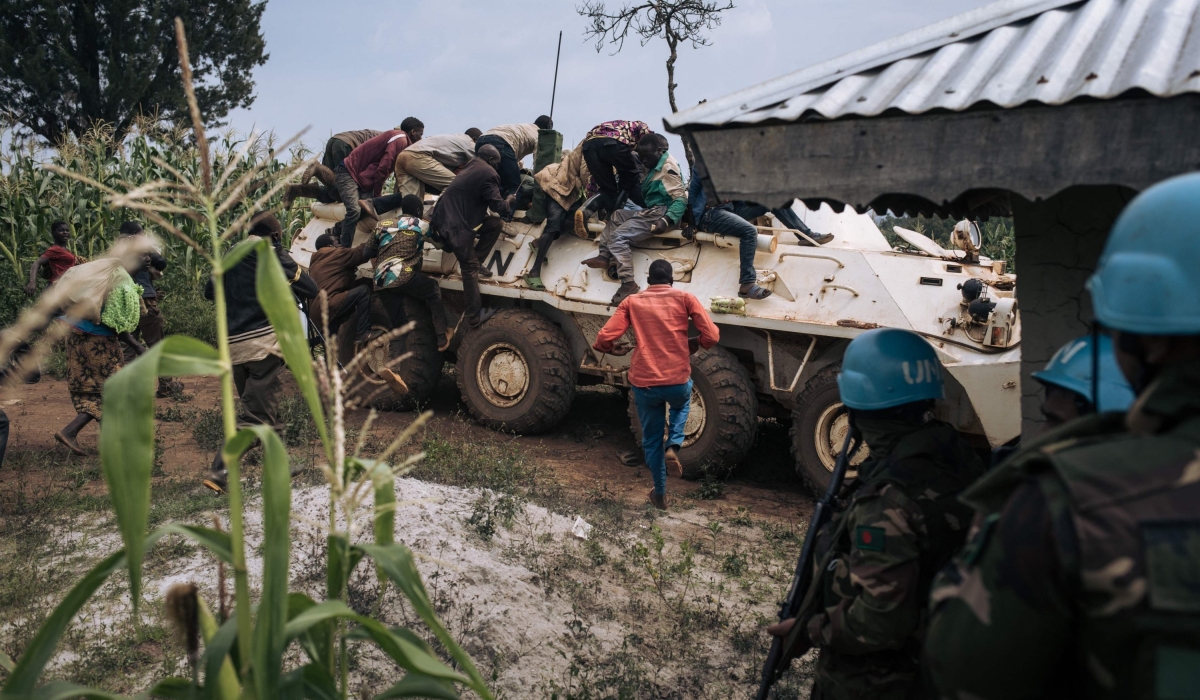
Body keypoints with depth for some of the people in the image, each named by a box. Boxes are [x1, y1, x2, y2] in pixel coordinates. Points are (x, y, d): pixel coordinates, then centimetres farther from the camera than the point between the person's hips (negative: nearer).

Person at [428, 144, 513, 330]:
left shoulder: (471, 167, 16)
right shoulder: (488, 173, -10)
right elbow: (498, 206, -10)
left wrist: (502, 201, 23)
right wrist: (509, 201, 10)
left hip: (450, 218, 9)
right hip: (456, 225, -9)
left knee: (495, 224, 11)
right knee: (470, 268, -6)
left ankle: (474, 262, 11)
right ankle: (473, 317, -4)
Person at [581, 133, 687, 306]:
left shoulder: (668, 167, -13)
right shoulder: (657, 166, 18)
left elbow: (681, 198, -20)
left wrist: (667, 220, -29)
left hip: (659, 213, -11)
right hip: (649, 212, 11)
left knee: (618, 236, -19)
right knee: (615, 216, 19)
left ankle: (628, 284, -26)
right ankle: (604, 256, 7)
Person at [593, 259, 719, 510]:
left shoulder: (632, 302, 4)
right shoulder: (684, 298, 2)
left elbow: (604, 339, -5)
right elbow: (712, 336, -6)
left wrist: (614, 349, 18)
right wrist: (695, 345, 15)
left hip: (644, 384, 1)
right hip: (678, 381, 0)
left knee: (652, 440, 23)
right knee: (681, 403, 37)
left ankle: (660, 494, 34)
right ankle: (674, 446, 13)